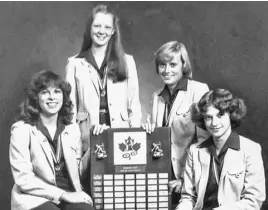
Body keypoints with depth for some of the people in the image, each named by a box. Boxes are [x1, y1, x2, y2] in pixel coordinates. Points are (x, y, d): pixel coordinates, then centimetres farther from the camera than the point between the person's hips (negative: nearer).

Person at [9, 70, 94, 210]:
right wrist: (63, 195, -13)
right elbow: (23, 179, -10)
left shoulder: (72, 129, 8)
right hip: (34, 198, -4)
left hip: (69, 195, 4)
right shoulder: (22, 130, -7)